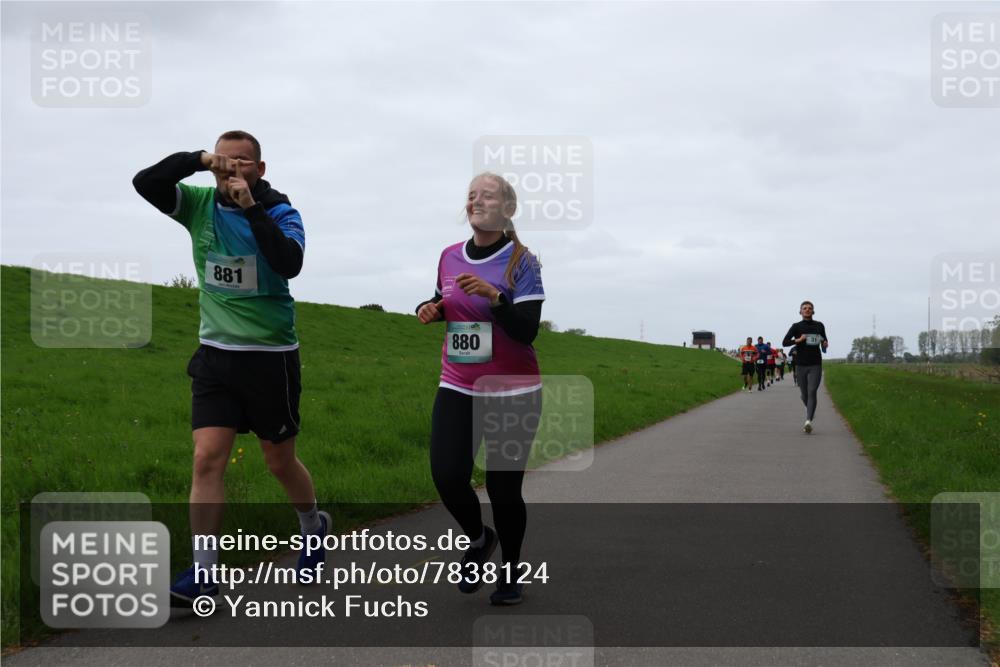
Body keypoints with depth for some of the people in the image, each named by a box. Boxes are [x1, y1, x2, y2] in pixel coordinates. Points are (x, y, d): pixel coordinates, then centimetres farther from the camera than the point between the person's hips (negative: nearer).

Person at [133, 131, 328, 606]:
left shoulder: (279, 212, -8)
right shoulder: (200, 205, 1)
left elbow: (290, 263, -26)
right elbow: (144, 182, -13)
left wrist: (251, 207, -29)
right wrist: (199, 160, -23)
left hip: (270, 355, -2)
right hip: (215, 354, 3)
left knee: (280, 463, 11)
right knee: (207, 459, -8)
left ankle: (313, 527, 39)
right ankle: (203, 575, -4)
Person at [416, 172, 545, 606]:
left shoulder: (521, 262, -9)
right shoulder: (449, 257, 6)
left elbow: (527, 331, -17)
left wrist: (493, 295, -30)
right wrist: (432, 309, 2)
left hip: (511, 392, -4)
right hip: (457, 389, 4)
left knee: (503, 487, -1)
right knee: (447, 476, -10)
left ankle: (511, 572, 24)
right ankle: (478, 539, 22)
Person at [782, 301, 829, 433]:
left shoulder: (819, 326, 8)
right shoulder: (796, 326, 3)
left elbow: (824, 340, 23)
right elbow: (784, 342, -5)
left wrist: (825, 344, 0)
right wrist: (798, 340, -20)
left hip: (815, 365, -1)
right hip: (800, 365, 1)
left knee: (812, 392, -16)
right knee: (804, 395, 9)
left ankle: (808, 421, -25)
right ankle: (811, 412, 39)